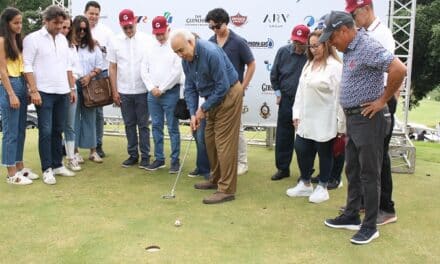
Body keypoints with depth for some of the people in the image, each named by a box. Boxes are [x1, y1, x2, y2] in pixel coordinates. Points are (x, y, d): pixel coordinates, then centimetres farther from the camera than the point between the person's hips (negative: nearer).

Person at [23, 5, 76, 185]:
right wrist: (34, 91, -15)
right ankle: (47, 169, 3)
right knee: (45, 131, -4)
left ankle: (57, 165, 19)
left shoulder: (63, 39, 13)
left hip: (62, 92, 6)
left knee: (58, 130, 11)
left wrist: (72, 88, 14)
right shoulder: (33, 38, -5)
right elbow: (27, 67, -9)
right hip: (44, 93, -5)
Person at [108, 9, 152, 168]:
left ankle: (145, 156, 11)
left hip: (142, 91, -2)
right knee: (129, 125, 10)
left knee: (143, 125, 4)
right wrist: (114, 91, 3)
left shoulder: (147, 40, -2)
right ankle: (133, 155, 19)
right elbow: (112, 68, 6)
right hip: (124, 92, 2)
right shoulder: (116, 42, 4)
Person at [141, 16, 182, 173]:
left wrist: (162, 89, -11)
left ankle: (175, 160, 9)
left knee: (173, 128, 1)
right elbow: (144, 69, 8)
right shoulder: (150, 47, 9)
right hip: (152, 94, 5)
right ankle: (159, 158, 21)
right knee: (156, 127, 11)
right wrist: (152, 88, -4)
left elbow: (177, 71, -13)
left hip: (170, 93, -5)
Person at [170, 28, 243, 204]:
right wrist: (193, 113, -7)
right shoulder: (186, 59, 0)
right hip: (213, 98, 9)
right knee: (210, 140, 13)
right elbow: (190, 88, 5)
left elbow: (223, 86, -25)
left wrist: (203, 108, -16)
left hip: (228, 95, -8)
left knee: (224, 142, -9)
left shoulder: (211, 53, -26)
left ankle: (227, 190, -5)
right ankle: (216, 179, 28)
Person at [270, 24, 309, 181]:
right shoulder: (283, 52, -3)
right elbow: (274, 74, 8)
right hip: (286, 100, 3)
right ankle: (282, 168, 22)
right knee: (283, 136, 8)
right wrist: (278, 93, 7)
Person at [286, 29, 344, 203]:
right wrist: (297, 114, 9)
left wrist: (340, 124, -15)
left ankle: (322, 188, 22)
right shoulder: (309, 65, 13)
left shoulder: (335, 66, -12)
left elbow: (339, 96, -14)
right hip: (306, 119, 7)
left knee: (324, 153, 7)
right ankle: (305, 185, 28)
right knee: (301, 150, 10)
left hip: (324, 121, -7)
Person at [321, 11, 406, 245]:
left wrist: (383, 100, -19)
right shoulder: (349, 49, 10)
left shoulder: (368, 47, -19)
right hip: (352, 118, 10)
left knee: (369, 174, 0)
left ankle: (370, 226, 11)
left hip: (368, 119, -9)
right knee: (352, 171, 16)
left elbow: (399, 69, -29)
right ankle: (351, 216, 28)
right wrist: (349, 117, 15)